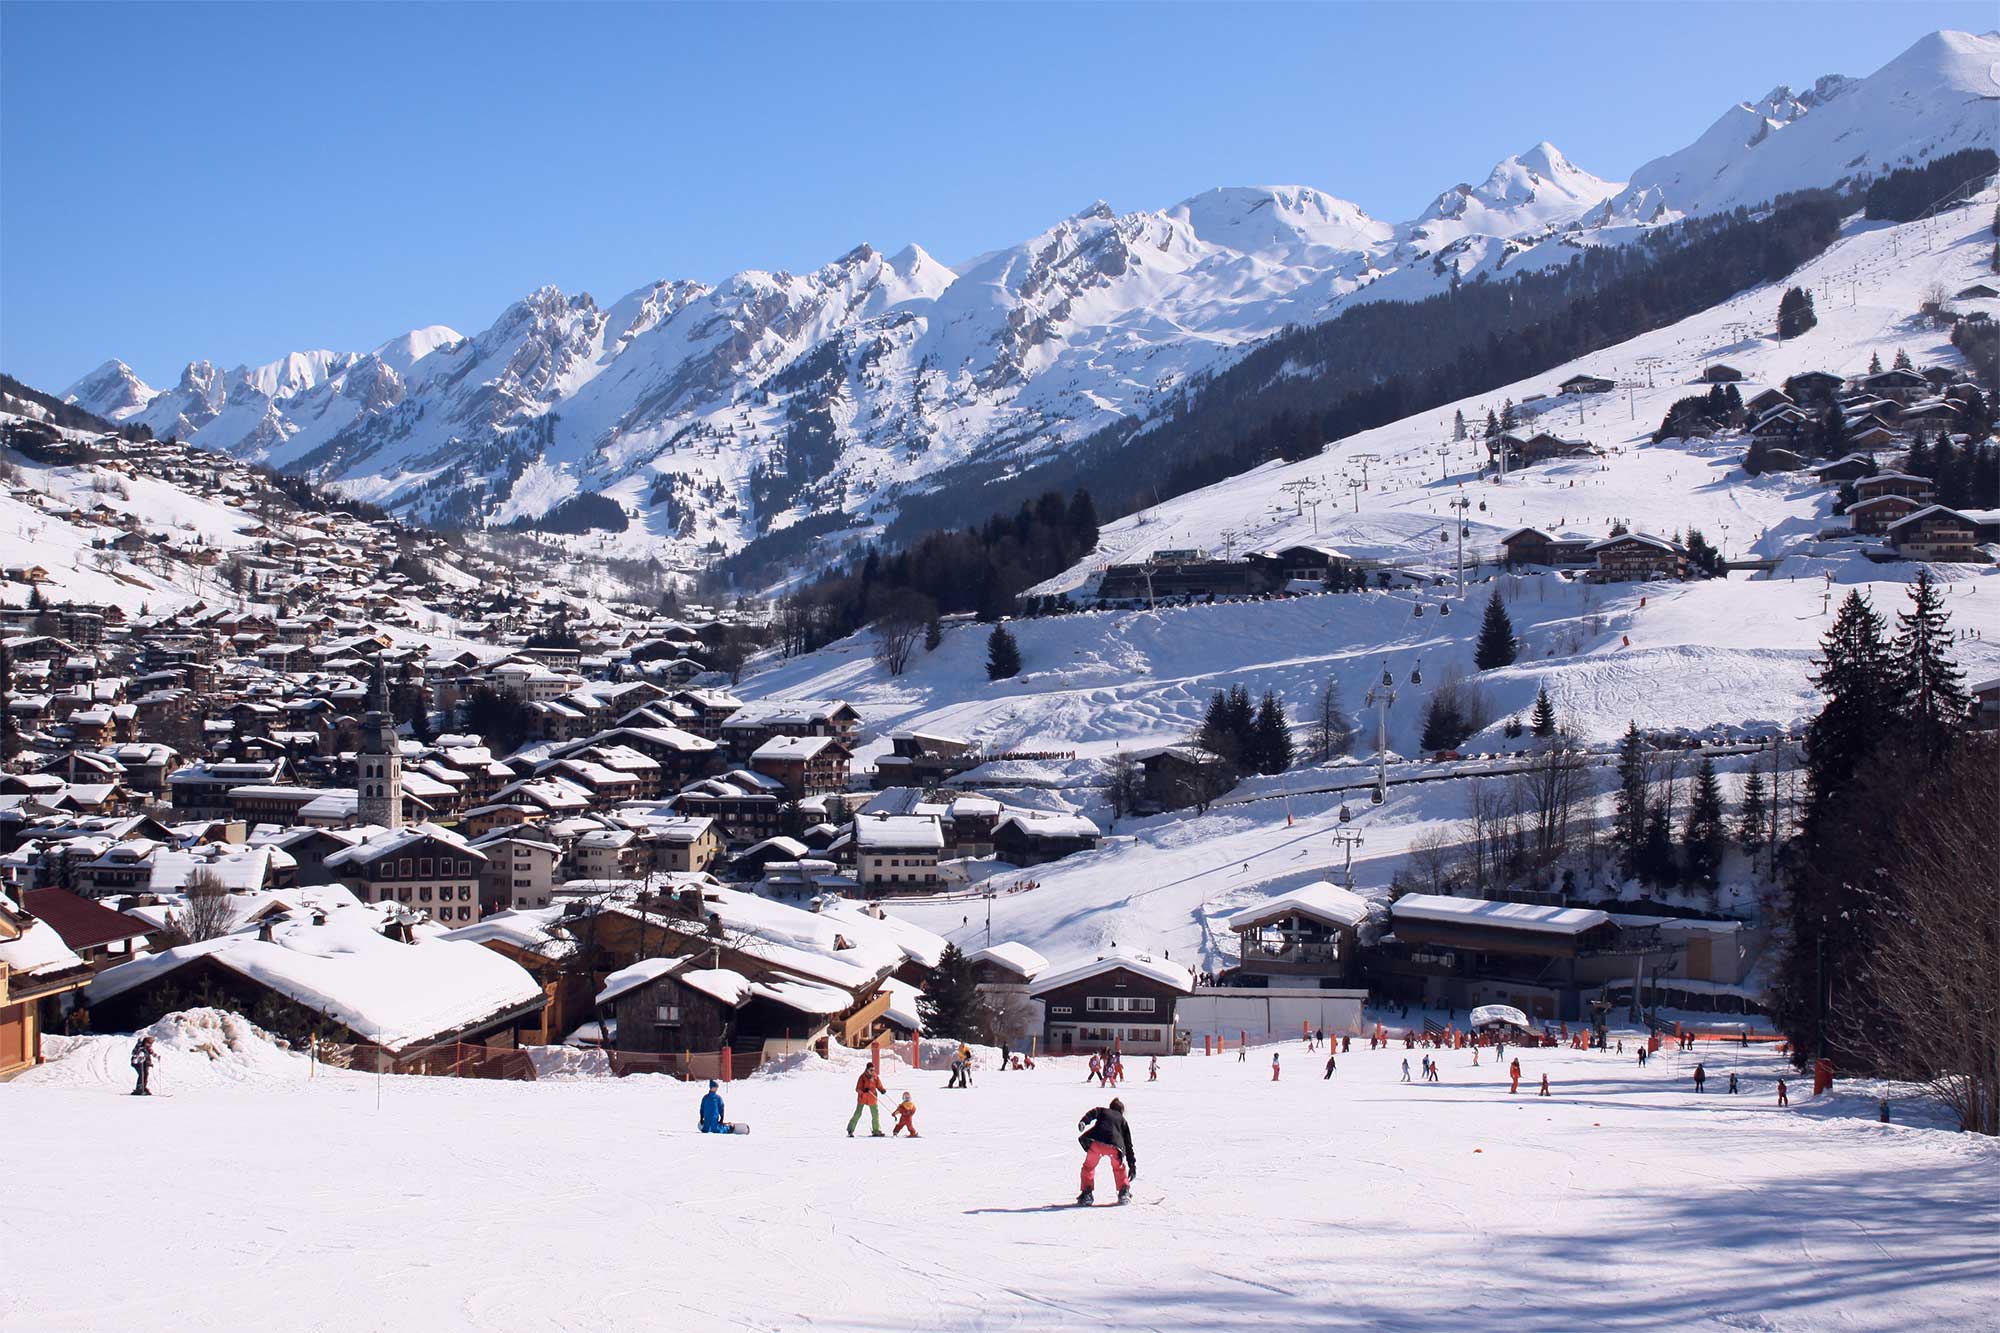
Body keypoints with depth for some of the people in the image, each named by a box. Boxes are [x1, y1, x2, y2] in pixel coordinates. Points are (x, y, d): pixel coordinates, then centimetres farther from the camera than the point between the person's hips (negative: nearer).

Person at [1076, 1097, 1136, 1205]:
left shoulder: (1102, 1111, 31)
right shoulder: (1122, 1120, 32)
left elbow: (1092, 1113, 5)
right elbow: (1128, 1145, 30)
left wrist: (1083, 1122, -14)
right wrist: (1132, 1165, 31)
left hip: (1096, 1142, -1)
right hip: (1114, 1146, 1)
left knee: (1089, 1167, 22)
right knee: (1119, 1168, 29)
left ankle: (1087, 1193, 12)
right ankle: (1124, 1193, 24)